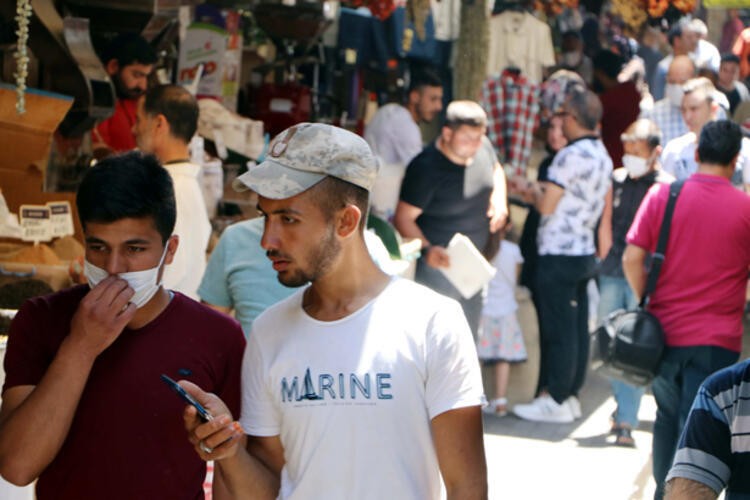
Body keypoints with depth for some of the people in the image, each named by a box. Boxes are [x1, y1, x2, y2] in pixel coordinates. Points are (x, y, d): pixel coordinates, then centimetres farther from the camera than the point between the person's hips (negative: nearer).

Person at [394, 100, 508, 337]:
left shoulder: (483, 146, -5)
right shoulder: (426, 168, -25)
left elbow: (496, 169, 19)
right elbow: (404, 218, -23)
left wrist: (499, 201, 0)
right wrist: (427, 249, -38)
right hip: (440, 264, -7)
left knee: (470, 333, 20)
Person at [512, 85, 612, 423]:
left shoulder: (570, 156, -16)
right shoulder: (603, 156, 12)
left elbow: (548, 206, -16)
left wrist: (536, 193, 4)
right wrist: (544, 192, 19)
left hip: (559, 254, -9)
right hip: (585, 252, 9)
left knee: (557, 330, -4)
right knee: (577, 328, 10)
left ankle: (555, 400, 0)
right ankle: (571, 395, 16)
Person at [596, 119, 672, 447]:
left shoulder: (665, 186, -5)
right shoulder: (618, 180, 11)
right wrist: (607, 262, 9)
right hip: (613, 275, 5)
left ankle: (626, 421, -8)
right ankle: (623, 404, 28)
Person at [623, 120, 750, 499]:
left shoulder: (661, 195, -4)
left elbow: (632, 259, -6)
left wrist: (648, 302, 7)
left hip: (664, 331, 3)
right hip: (716, 340, -3)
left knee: (667, 417, 21)